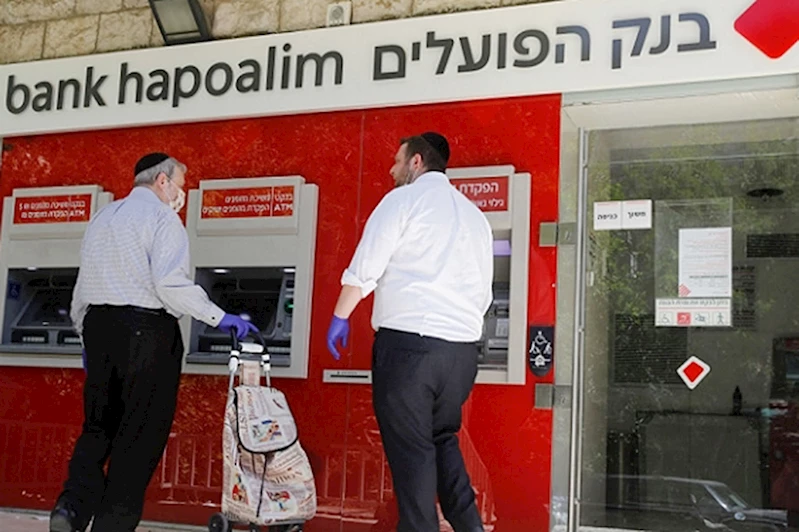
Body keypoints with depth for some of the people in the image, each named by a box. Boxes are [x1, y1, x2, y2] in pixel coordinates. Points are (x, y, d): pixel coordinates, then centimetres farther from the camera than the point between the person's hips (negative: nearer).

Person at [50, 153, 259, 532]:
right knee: (139, 435, 1)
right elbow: (171, 284, -18)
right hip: (147, 329, -7)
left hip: (98, 324, 7)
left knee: (98, 426, 14)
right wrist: (219, 318, -11)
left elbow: (82, 286, 19)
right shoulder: (161, 216, -5)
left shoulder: (102, 217, 17)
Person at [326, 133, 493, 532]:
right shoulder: (475, 214, 20)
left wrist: (340, 317, 4)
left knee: (410, 447, 1)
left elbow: (364, 268, -5)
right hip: (462, 347, 7)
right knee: (442, 439, 18)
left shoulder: (403, 199, 0)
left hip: (408, 340, -6)